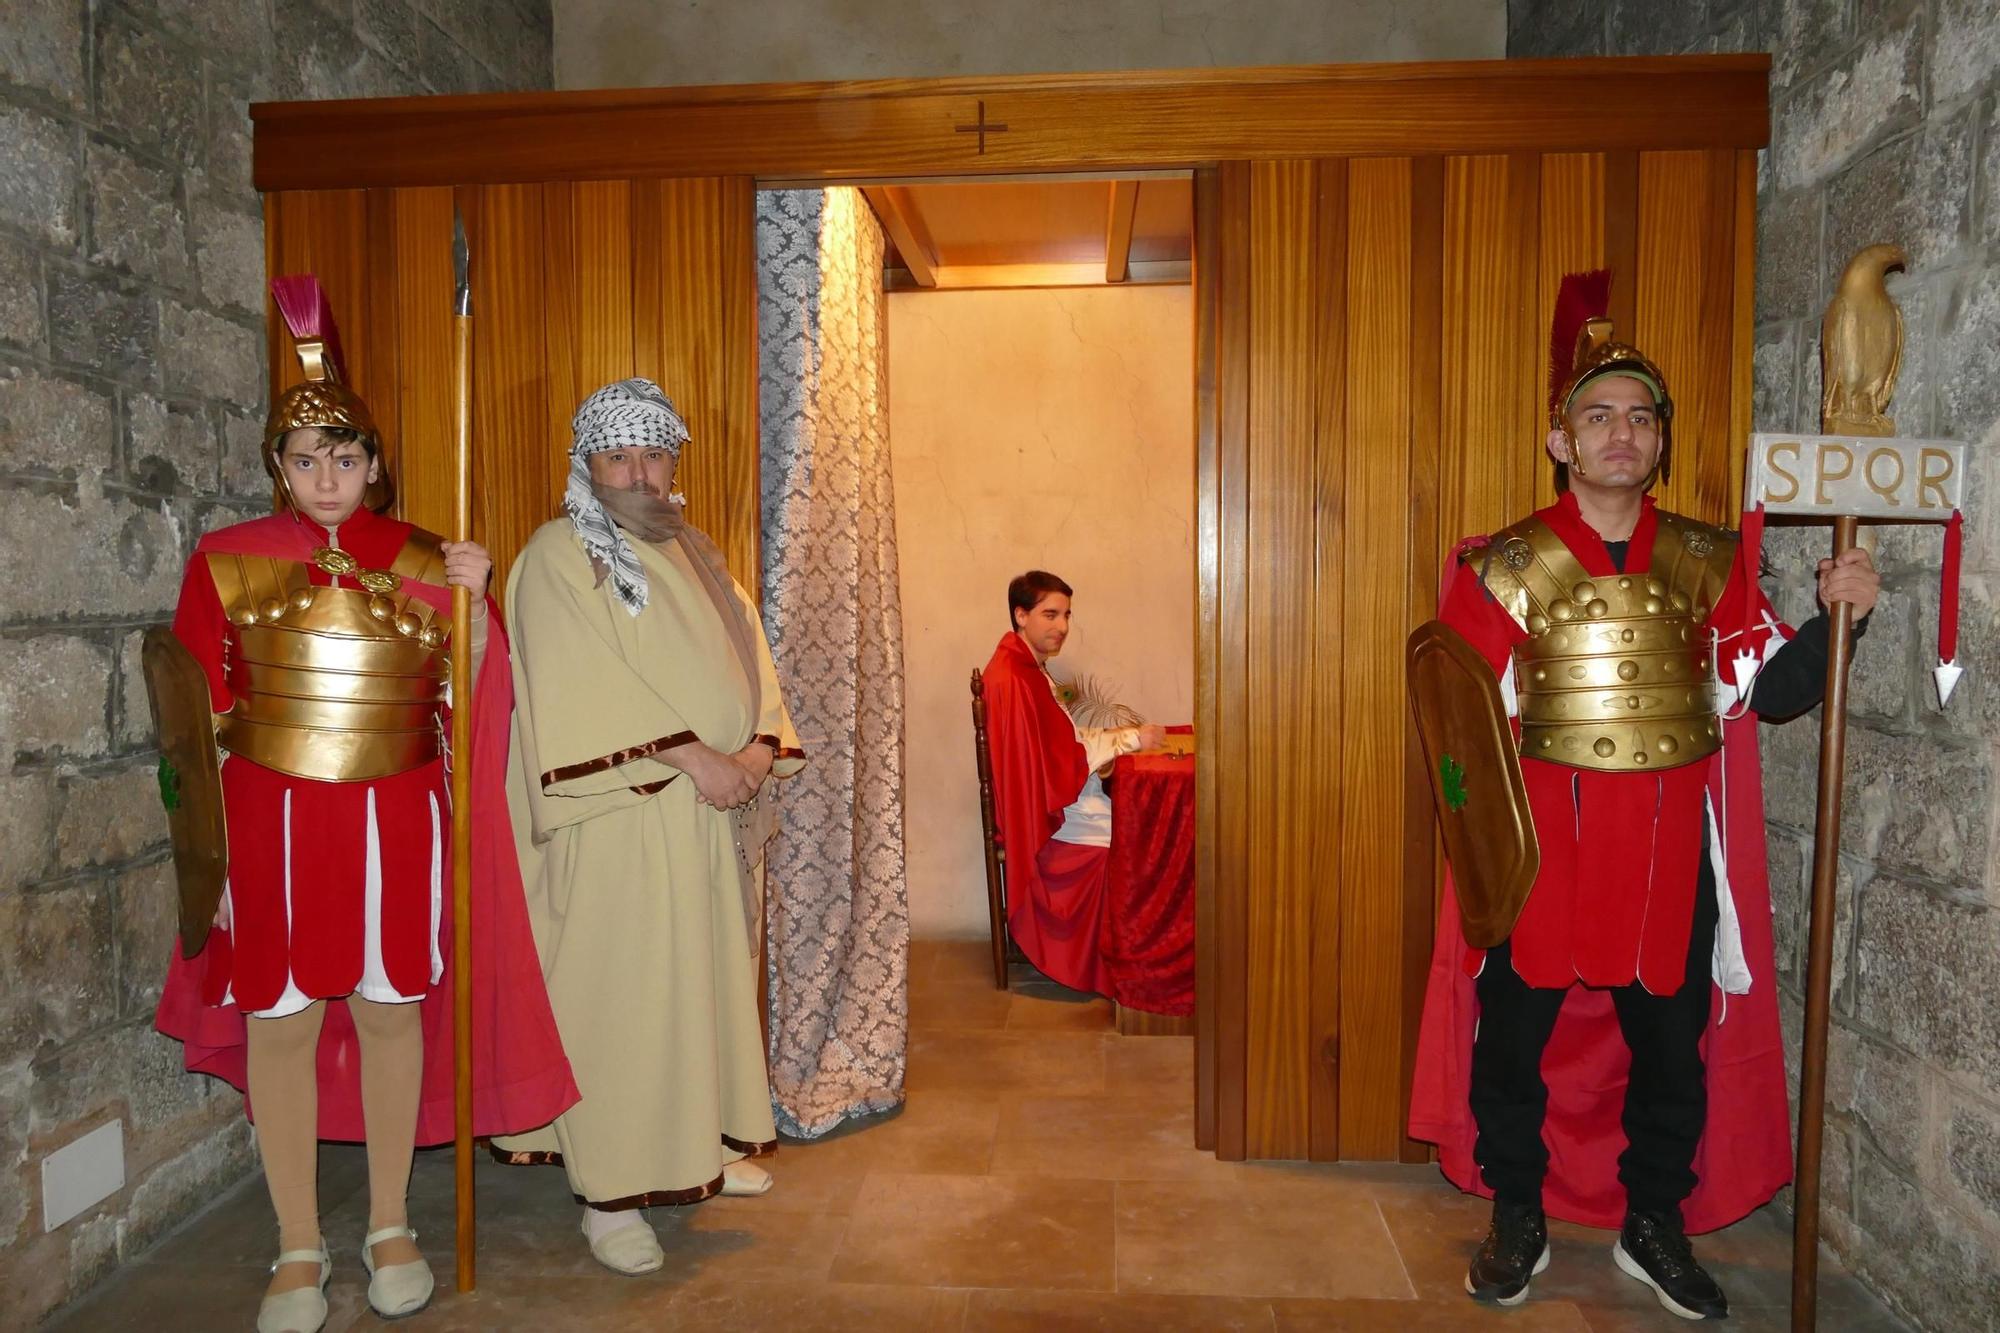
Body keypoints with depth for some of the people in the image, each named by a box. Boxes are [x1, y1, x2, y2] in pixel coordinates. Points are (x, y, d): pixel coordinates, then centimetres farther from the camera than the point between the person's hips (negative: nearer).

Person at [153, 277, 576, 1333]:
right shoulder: (226, 563, 2)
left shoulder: (422, 563, 4)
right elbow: (200, 719, 5)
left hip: (399, 818, 1)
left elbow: (460, 699, 5)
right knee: (282, 1021, 5)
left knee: (392, 1009, 8)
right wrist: (205, 850, 2)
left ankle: (390, 1228, 26)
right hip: (271, 817, 0)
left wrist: (474, 604, -10)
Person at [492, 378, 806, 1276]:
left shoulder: (694, 555, 15)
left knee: (708, 979, 15)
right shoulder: (559, 557, -7)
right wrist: (690, 757, -21)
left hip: (712, 816, 7)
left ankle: (703, 1141, 31)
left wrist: (760, 749, -6)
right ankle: (609, 1191, 11)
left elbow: (749, 659, 11)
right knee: (620, 994, -1)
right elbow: (583, 695, -17)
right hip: (620, 825, -7)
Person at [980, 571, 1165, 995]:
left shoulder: (1024, 667, 11)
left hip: (1049, 796, 10)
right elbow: (1065, 760, -22)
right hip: (1043, 809, -10)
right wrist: (1132, 740, -14)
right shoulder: (1014, 679, -22)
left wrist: (1117, 734, 1)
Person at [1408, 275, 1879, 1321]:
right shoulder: (1503, 566, -3)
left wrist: (1835, 615, -11)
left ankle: (1655, 1222, 34)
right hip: (1541, 844, -2)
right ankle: (1517, 1218, 29)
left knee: (1673, 1039, 13)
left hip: (1671, 847, 3)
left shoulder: (1709, 562, 6)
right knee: (1514, 1031, 8)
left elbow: (1775, 689, 5)